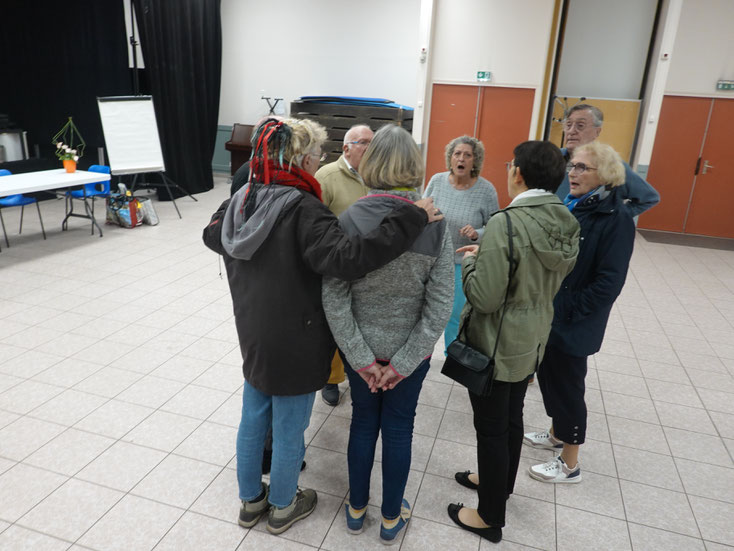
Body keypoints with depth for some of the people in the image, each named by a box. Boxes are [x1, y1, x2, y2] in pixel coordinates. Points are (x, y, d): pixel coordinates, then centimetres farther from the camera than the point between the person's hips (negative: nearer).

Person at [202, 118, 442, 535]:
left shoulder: (242, 199, -1)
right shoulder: (303, 209, -25)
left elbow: (213, 235, 18)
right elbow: (346, 258, -39)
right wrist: (413, 218, -35)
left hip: (253, 337, 7)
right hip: (295, 344, -7)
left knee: (253, 419, 22)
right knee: (289, 431, 14)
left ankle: (251, 500, 42)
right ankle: (283, 508, 37)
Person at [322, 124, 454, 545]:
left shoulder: (350, 220, -15)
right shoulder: (434, 225, -14)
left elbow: (335, 300, -15)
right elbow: (440, 305, -14)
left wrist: (361, 358, -8)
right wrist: (403, 362, -9)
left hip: (361, 349, 1)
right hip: (411, 351, 0)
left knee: (363, 422, 20)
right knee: (399, 428, 17)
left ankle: (357, 509, 40)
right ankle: (391, 518, 37)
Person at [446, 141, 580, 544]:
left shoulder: (506, 224, -26)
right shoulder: (567, 224, -1)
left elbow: (485, 297, -26)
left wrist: (470, 261, -6)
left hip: (496, 346, -8)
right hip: (532, 342, 8)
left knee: (491, 427, 9)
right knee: (512, 418, 24)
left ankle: (491, 518, 27)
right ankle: (499, 483, 48)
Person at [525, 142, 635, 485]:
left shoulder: (616, 219, -17)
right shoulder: (569, 207, 4)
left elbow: (608, 284, -20)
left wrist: (566, 311, -19)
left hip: (574, 325, -7)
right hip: (547, 315, 7)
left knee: (567, 387, 6)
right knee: (548, 376, 21)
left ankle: (570, 464, 25)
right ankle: (557, 434, 45)